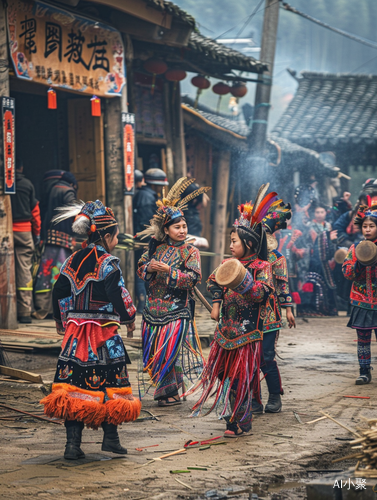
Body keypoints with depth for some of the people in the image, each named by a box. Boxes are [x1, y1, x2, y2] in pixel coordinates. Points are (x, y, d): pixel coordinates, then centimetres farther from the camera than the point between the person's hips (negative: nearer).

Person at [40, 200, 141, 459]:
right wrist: (130, 319, 4)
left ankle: (73, 443, 0)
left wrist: (62, 321, 29)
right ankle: (111, 438, 11)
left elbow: (59, 294, 15)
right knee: (109, 385, 6)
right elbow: (119, 296, -13)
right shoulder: (108, 264, -10)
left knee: (75, 385, 3)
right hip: (104, 333, -5)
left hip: (75, 331, 6)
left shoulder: (71, 262, 9)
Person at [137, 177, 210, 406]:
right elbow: (141, 268, 13)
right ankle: (164, 390, 19)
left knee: (170, 350, -6)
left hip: (177, 310, -5)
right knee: (154, 350, 7)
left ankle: (171, 392, 6)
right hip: (154, 307, 5)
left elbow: (193, 278, -14)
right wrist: (149, 268, -9)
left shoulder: (190, 251, -3)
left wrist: (169, 271, -22)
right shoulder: (157, 247, 9)